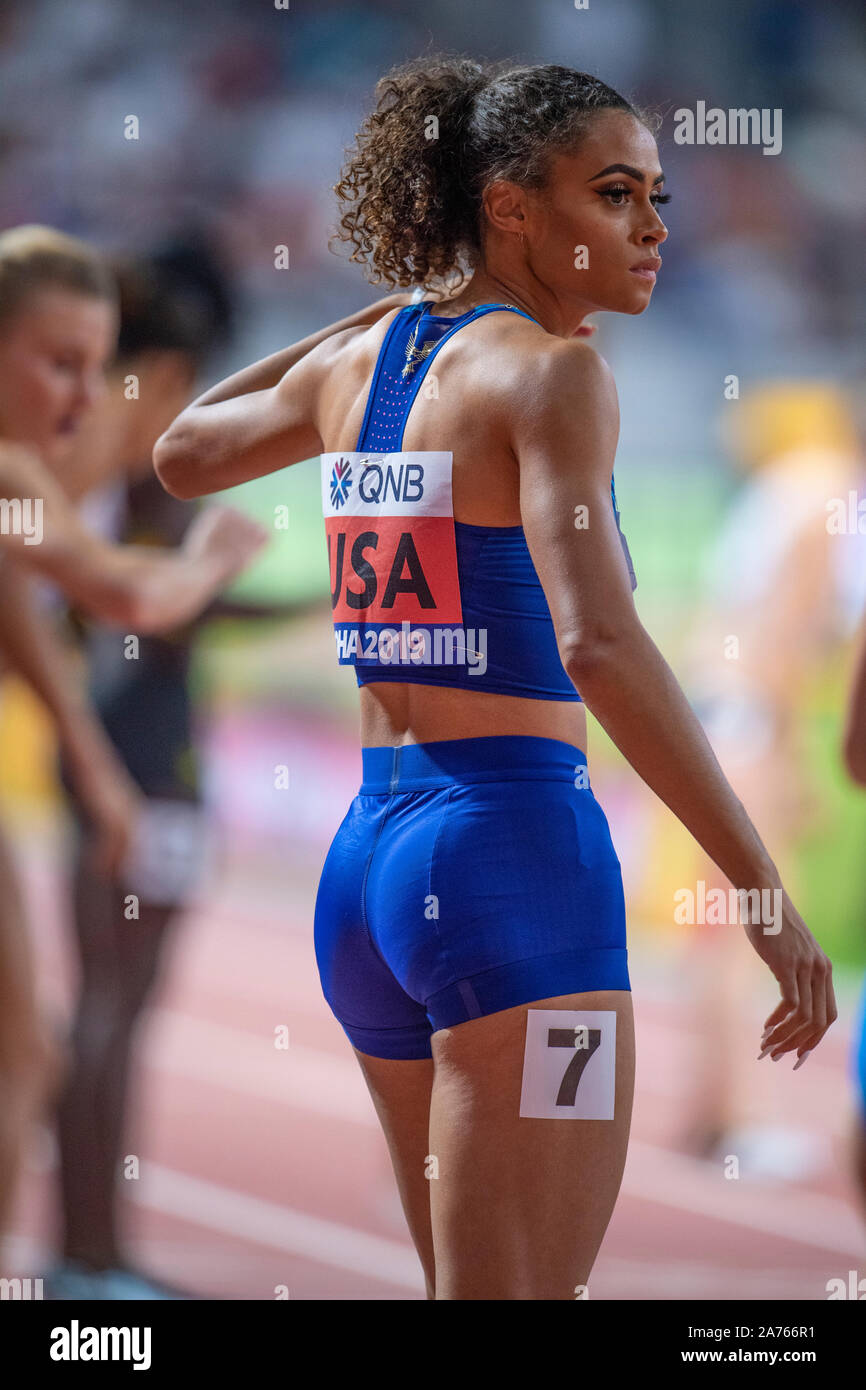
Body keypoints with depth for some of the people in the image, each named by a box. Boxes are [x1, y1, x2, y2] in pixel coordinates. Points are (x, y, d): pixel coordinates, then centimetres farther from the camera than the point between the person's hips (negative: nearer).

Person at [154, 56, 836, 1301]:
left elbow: (184, 456, 32)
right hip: (517, 851, -8)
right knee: (521, 1295, -7)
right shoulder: (547, 371, -11)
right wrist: (765, 893, -24)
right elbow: (597, 641, -24)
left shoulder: (355, 366, 11)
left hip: (368, 862, 8)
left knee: (480, 1289, 18)